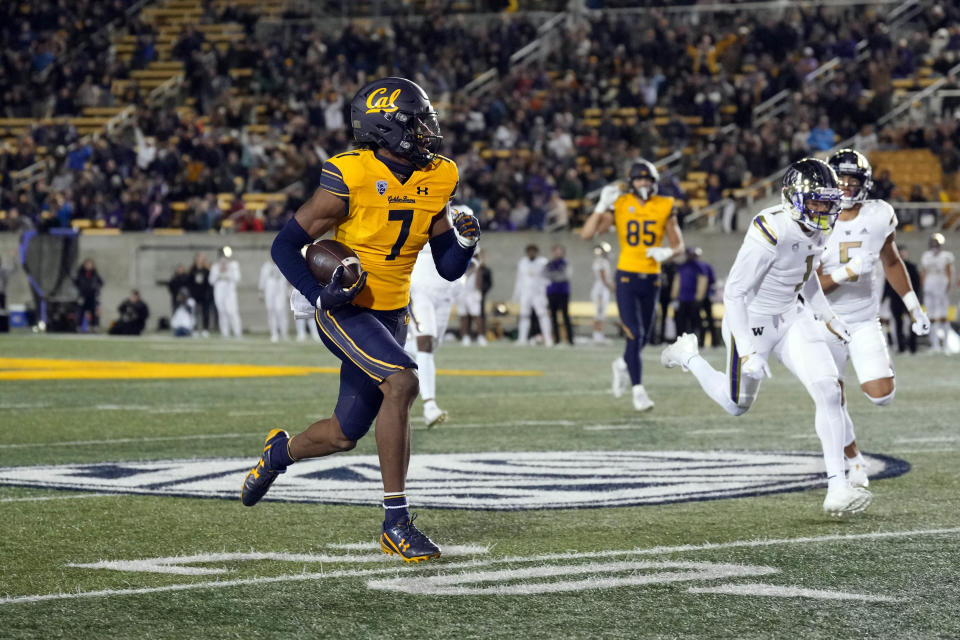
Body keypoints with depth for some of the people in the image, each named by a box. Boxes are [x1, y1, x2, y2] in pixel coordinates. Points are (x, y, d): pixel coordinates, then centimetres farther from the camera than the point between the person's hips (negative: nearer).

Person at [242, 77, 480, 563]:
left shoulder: (436, 181, 0)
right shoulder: (350, 178, -18)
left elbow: (449, 267, 6)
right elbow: (285, 245, -12)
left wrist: (466, 241, -15)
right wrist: (319, 295, -25)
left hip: (391, 315, 7)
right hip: (345, 309, -6)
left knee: (345, 435, 10)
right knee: (401, 382, -29)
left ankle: (279, 453, 45)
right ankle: (396, 522, -22)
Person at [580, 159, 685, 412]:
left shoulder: (664, 207, 3)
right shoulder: (620, 205, -2)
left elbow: (679, 244, 7)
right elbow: (587, 233, -9)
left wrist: (667, 253, -15)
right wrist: (602, 206, -19)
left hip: (651, 279, 3)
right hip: (627, 278, -3)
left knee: (643, 337, 12)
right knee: (635, 335, -13)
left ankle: (623, 364, 43)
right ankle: (638, 389, -5)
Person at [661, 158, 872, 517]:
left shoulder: (816, 229, -5)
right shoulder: (771, 232, -30)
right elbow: (734, 293, -25)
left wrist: (828, 317, 13)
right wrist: (747, 351, -28)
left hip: (791, 318, 7)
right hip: (752, 321, -6)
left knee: (829, 390, -11)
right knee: (737, 405, 14)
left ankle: (837, 488, -9)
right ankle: (687, 355, 42)